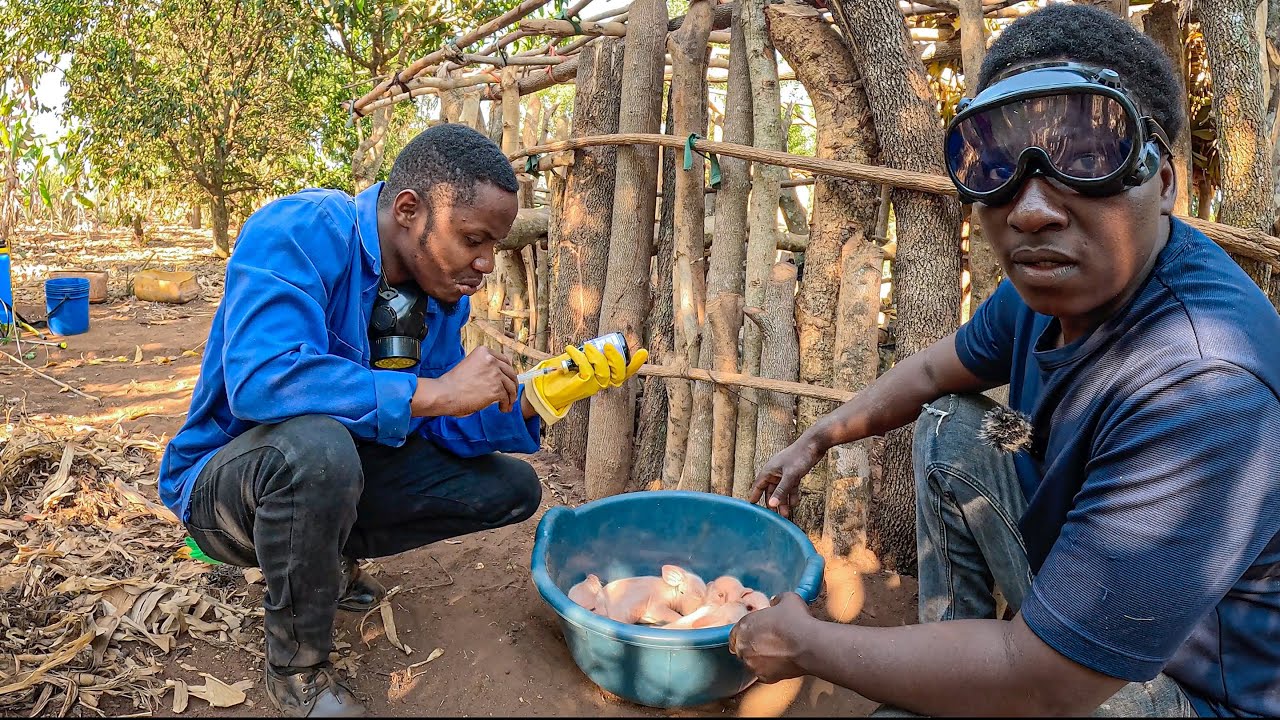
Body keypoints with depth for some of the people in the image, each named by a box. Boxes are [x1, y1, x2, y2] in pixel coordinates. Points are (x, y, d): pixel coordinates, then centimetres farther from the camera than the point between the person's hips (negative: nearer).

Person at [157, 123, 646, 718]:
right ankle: (297, 670, -13)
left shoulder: (444, 289, -5)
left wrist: (536, 399, -20)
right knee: (316, 445, -41)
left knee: (511, 488, 2)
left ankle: (329, 557, 15)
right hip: (225, 475, -6)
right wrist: (434, 391, -38)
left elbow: (441, 427, -4)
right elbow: (260, 379, -42)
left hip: (348, 465, 7)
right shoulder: (299, 233, -26)